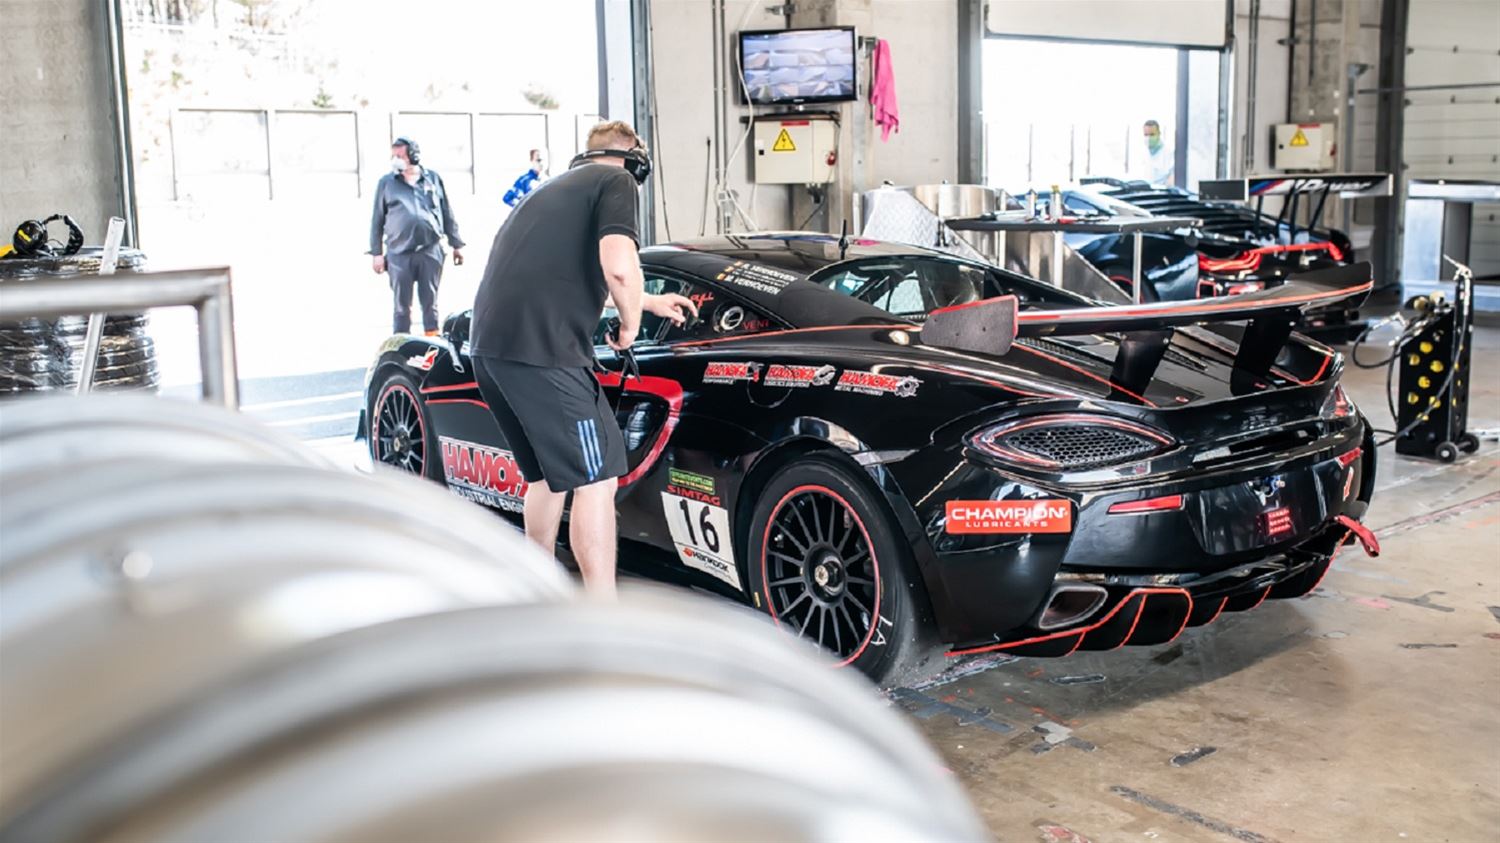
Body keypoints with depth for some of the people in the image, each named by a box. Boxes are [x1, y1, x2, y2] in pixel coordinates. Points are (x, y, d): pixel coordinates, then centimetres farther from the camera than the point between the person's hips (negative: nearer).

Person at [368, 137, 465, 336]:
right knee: (402, 306, 5)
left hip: (431, 251, 1)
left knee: (430, 303, 8)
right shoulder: (386, 182, 4)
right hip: (399, 254, -1)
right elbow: (377, 220, 6)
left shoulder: (433, 178, 7)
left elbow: (447, 215, 12)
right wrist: (376, 252, 2)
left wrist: (456, 244, 12)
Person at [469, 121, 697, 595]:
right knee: (596, 480, 0)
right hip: (540, 349, -9)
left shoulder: (556, 188, 29)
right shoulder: (617, 181, 3)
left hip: (487, 345, 9)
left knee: (549, 475, 23)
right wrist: (631, 322, 4)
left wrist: (652, 301, 55)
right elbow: (618, 267, -16)